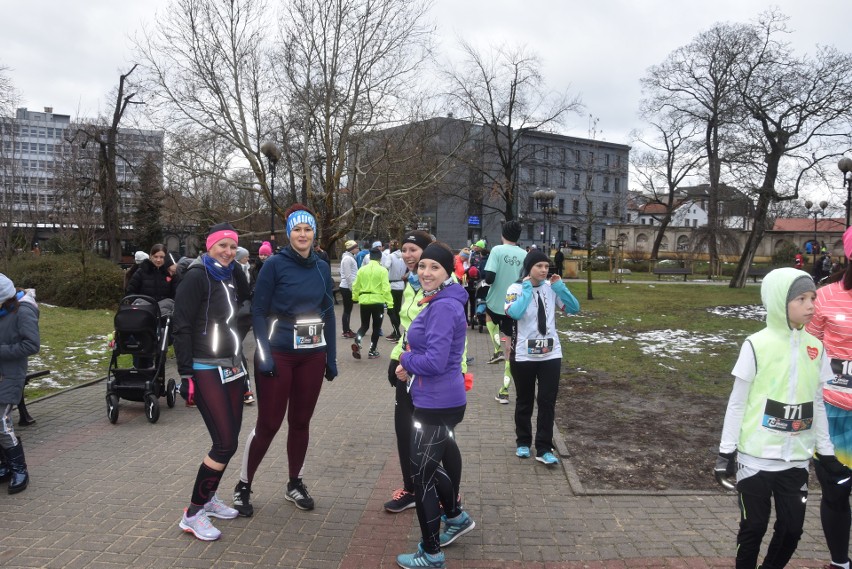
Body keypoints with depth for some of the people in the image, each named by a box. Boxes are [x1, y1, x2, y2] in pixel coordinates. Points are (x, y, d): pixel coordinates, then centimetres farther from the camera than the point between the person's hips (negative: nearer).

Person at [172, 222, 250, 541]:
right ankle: (192, 514, 5)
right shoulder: (197, 276, -12)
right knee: (225, 443, -9)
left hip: (231, 369, 7)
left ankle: (208, 498, 29)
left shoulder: (230, 275, 10)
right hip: (206, 371, -7)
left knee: (229, 439, 11)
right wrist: (186, 375, -17)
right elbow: (181, 328, -15)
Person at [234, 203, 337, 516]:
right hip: (279, 355, -4)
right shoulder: (275, 264, -7)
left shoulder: (322, 268, 6)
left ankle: (295, 484, 29)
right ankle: (243, 486, 20)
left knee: (301, 421, 12)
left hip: (313, 355, 4)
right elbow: (258, 312, -8)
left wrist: (332, 357, 9)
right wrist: (264, 354, -16)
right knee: (269, 423, 1)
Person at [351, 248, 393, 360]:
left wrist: (355, 298, 25)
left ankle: (357, 342, -8)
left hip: (364, 301, 3)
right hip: (378, 301, -3)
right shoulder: (382, 270, -8)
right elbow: (386, 288, -14)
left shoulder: (362, 269, 2)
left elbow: (356, 286, 9)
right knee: (376, 327, 12)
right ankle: (372, 351, 14)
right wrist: (389, 302, -10)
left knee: (364, 325, 17)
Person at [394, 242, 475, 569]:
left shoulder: (443, 307, -22)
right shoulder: (439, 302, 10)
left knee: (422, 474, 3)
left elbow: (435, 361, -28)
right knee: (433, 464, 27)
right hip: (441, 400, 10)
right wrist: (411, 364, 2)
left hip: (437, 404, -10)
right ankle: (455, 517, 49)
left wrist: (406, 360, -10)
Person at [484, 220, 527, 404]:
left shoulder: (497, 250, -10)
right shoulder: (525, 255, 0)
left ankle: (498, 350, 11)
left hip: (496, 302, -2)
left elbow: (489, 278, -18)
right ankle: (505, 391, 6)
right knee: (509, 346, 7)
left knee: (489, 316, 34)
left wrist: (488, 277, 4)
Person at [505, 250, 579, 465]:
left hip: (551, 354, 3)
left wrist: (560, 287, -9)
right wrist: (527, 289, -21)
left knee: (547, 402, 3)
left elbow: (574, 309, 0)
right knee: (524, 401, 13)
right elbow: (514, 313, -27)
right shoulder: (516, 288, -9)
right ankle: (523, 442, 31)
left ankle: (544, 449, 12)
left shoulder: (551, 288, 2)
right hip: (524, 355, -2)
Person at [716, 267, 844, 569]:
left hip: (796, 457, 4)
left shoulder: (815, 348, 2)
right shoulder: (757, 345, -12)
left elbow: (818, 403, 12)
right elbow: (737, 402, -7)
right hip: (757, 455, -4)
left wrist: (826, 451, 13)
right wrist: (727, 450, -7)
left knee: (792, 526, 10)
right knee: (754, 525, 6)